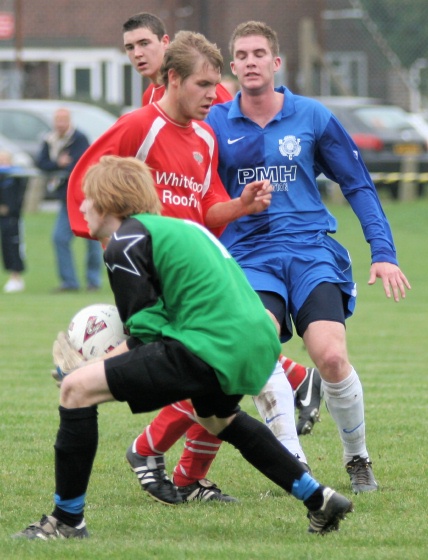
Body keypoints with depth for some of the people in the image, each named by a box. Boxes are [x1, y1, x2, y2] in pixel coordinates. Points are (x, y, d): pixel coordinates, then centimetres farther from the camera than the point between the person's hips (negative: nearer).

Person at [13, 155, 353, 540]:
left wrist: (95, 365, 4)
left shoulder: (125, 243, -2)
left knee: (78, 389, -6)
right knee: (217, 418, 41)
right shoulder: (179, 227, 26)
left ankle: (67, 521, -2)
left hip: (213, 348, -10)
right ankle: (321, 502, 39)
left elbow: (148, 332, -8)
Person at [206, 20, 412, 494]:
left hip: (312, 249, 0)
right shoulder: (215, 125, 4)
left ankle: (357, 459, 6)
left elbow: (358, 184, 10)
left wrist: (383, 252, 3)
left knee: (330, 355, -19)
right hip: (248, 255, 0)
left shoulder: (312, 117, 4)